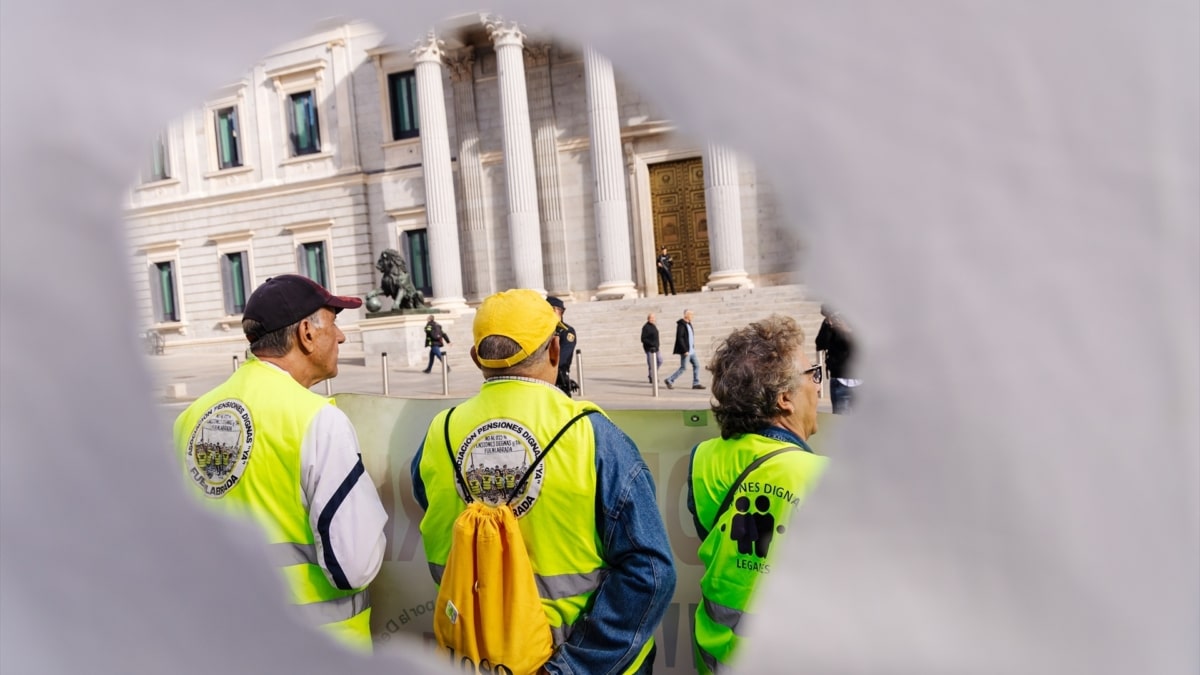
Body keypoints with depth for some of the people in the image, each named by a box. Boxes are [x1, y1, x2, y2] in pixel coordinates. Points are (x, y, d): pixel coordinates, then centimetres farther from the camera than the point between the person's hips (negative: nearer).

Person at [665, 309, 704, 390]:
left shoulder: (689, 324, 13)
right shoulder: (681, 325, -16)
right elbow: (679, 338, -21)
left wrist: (692, 347, 18)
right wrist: (685, 350, -23)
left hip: (691, 350, 9)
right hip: (685, 351, -9)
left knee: (696, 365, 6)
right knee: (683, 368, -4)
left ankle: (696, 383, 10)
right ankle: (669, 381, 7)